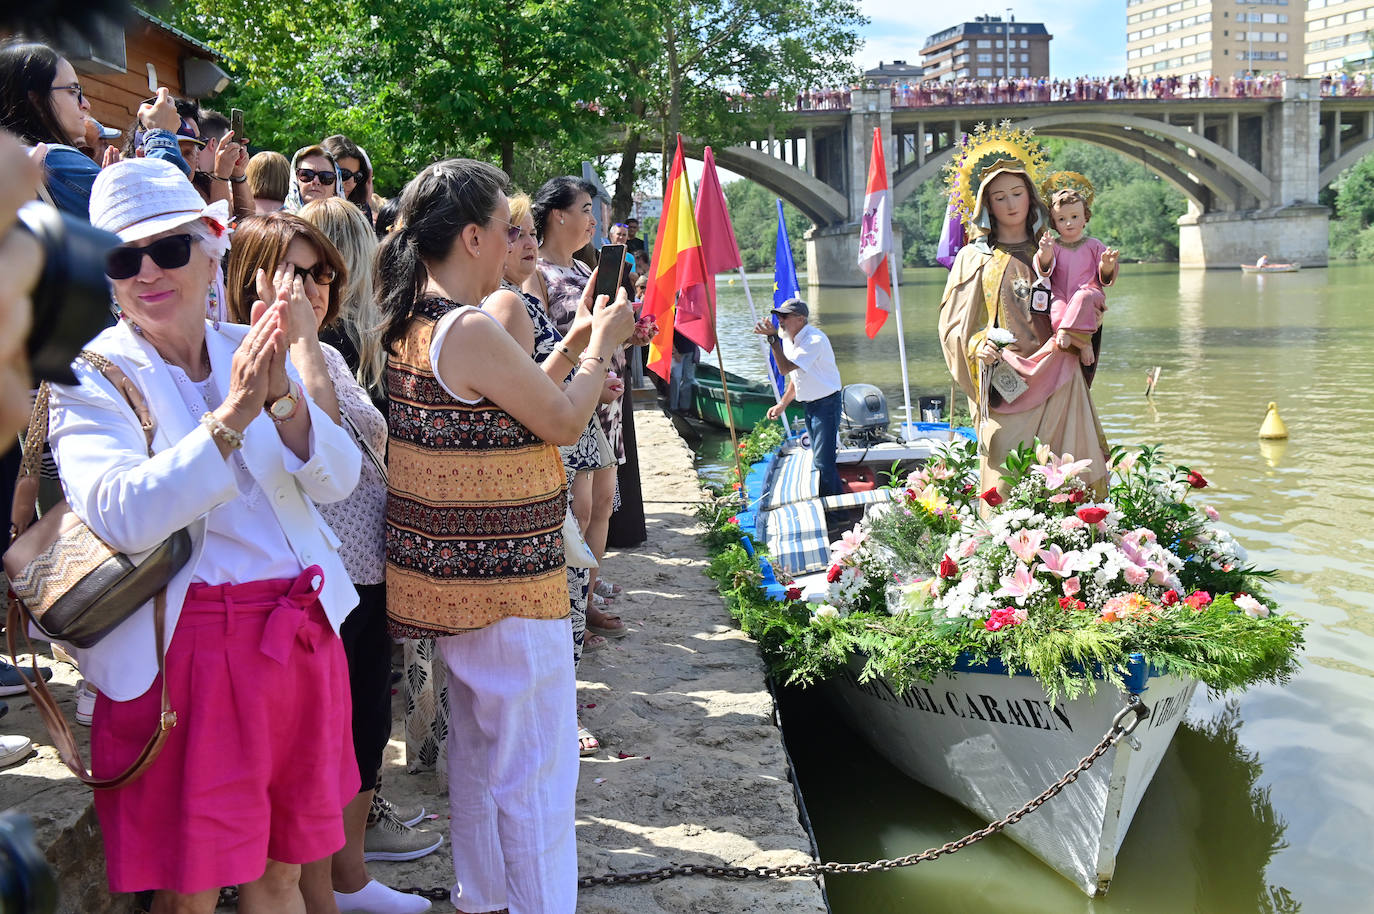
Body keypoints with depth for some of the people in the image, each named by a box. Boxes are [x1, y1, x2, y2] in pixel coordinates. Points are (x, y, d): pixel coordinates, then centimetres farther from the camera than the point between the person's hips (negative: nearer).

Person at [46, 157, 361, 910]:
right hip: (180, 652, -4)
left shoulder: (251, 351, 7)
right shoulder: (89, 376, -6)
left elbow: (338, 480, -3)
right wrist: (232, 414, -29)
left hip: (300, 638, 5)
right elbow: (122, 518, -23)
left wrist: (281, 397, -20)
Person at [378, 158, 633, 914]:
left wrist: (578, 347, 14)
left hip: (453, 575, 10)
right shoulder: (472, 330, -23)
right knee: (536, 766, 2)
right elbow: (564, 423, -13)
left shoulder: (412, 325, 6)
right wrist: (602, 347, 2)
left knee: (478, 747, 22)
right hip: (503, 585, -10)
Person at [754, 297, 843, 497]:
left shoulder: (814, 340, -23)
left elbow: (785, 367, -31)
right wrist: (783, 403, 13)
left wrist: (772, 338, -32)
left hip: (827, 404, -9)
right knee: (818, 459, 15)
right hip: (809, 405, 9)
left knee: (823, 461, -13)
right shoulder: (788, 340, 7)